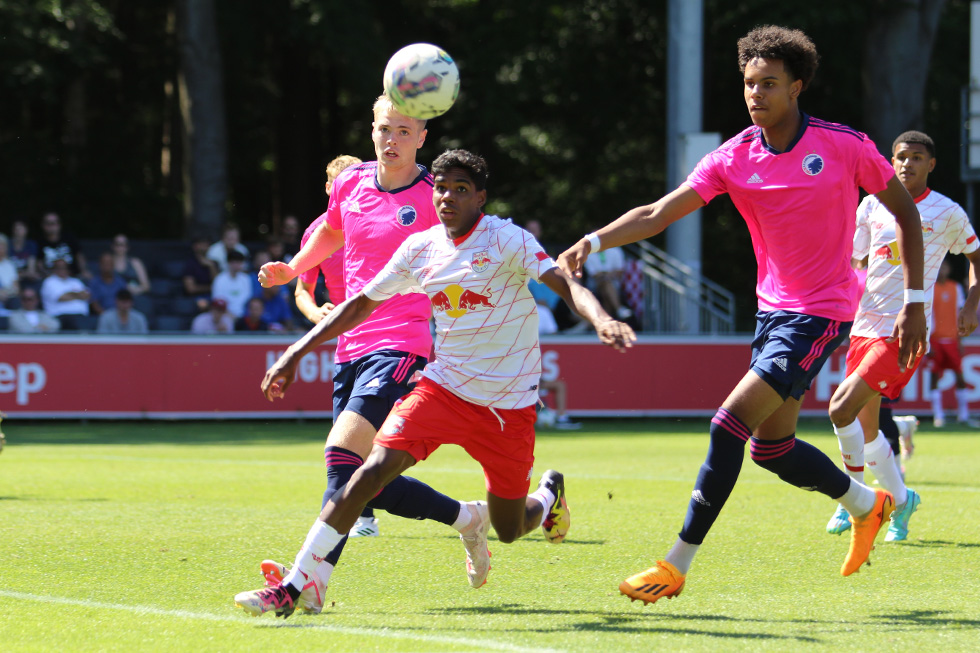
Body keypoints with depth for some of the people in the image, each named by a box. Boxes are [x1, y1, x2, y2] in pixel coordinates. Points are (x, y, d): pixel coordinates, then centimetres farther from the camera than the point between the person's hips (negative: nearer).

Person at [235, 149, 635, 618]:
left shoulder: (505, 239, -11)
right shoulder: (419, 249, 2)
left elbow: (565, 284, -22)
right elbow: (361, 304, 13)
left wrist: (601, 319, -43)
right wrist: (297, 352, 11)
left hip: (508, 404, -3)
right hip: (443, 387, 3)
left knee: (509, 530, 6)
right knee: (373, 470, -19)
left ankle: (548, 494, 44)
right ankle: (292, 587, -18)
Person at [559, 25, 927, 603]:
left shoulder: (844, 147, -12)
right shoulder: (733, 159, -3)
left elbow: (905, 212, 0)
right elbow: (658, 214, -12)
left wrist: (915, 303, -1)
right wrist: (594, 242, -29)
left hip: (822, 313, -6)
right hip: (772, 308, 6)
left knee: (730, 425, -16)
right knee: (771, 446, 14)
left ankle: (678, 565, -10)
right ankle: (866, 504, 42)